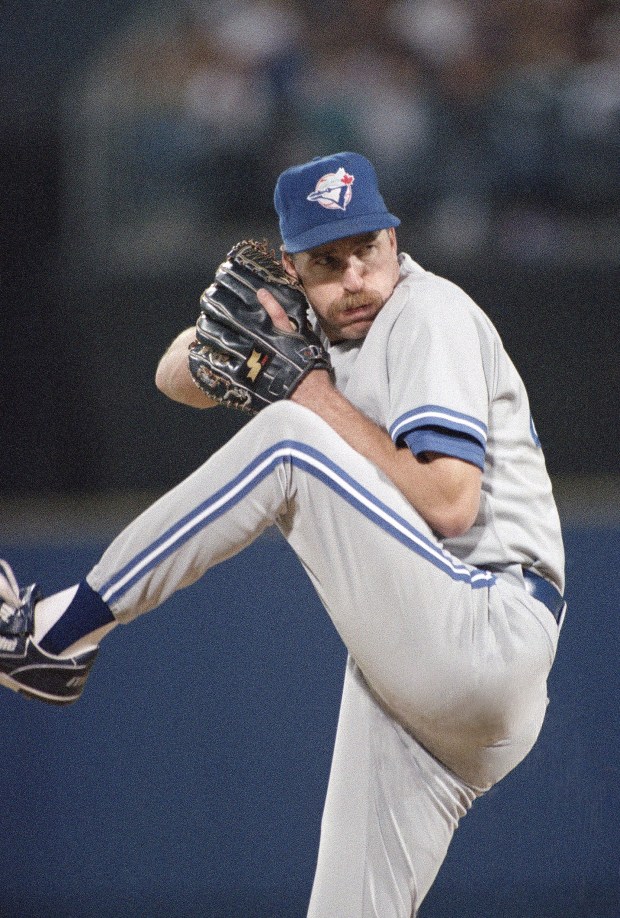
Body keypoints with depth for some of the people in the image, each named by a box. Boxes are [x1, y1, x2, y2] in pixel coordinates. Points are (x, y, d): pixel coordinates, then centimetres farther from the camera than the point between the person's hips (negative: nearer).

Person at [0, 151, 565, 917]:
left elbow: (449, 504, -19)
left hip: (485, 636, -9)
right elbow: (178, 379, 14)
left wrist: (320, 395, -15)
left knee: (290, 443, -19)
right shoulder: (320, 325, 17)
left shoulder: (428, 314, -8)